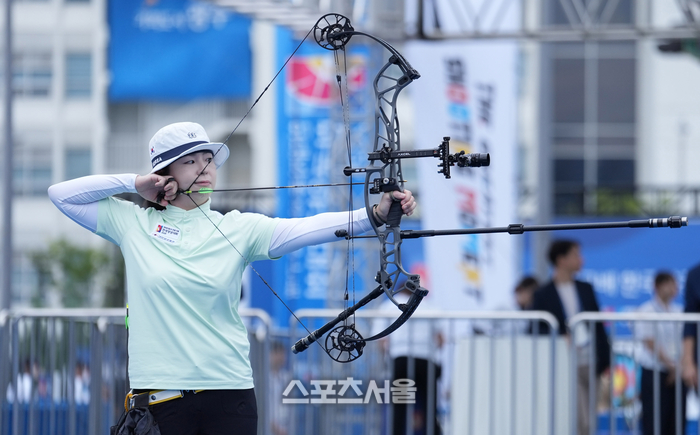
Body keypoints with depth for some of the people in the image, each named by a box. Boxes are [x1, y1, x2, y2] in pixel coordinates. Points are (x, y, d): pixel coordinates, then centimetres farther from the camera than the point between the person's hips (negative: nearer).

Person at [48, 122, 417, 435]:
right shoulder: (133, 222, 6)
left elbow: (307, 228, -9)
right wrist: (133, 184, 1)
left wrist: (376, 215, -23)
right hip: (159, 393, -1)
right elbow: (61, 194, 8)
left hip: (228, 393, 1)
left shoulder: (237, 229, 4)